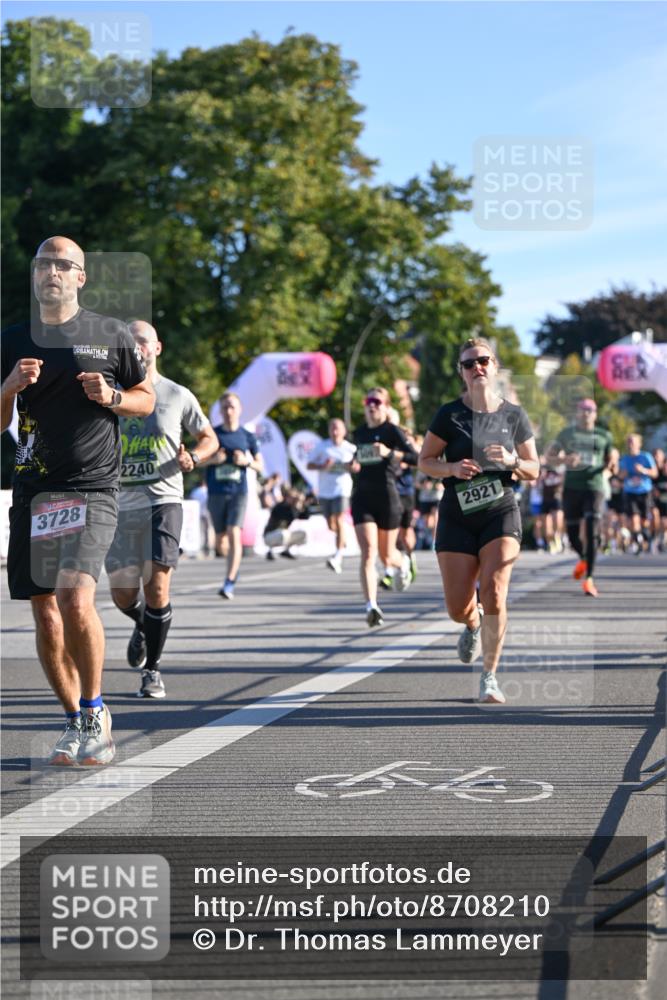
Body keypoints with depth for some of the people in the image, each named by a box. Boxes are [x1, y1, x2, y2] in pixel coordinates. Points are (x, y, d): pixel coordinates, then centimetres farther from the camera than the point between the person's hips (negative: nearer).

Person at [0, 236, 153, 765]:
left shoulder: (111, 334, 5)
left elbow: (147, 399, 15)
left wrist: (112, 397, -6)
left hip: (93, 488, -4)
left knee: (75, 597, -22)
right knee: (45, 617, 4)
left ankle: (94, 710, -4)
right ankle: (77, 724, 20)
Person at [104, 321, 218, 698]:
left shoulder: (178, 396, 4)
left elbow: (210, 438, 14)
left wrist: (192, 458, -7)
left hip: (163, 500, -2)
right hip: (121, 504, 2)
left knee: (157, 586, -13)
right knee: (123, 594, 3)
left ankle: (152, 670, 1)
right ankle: (143, 626, 39)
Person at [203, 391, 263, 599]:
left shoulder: (247, 437, 6)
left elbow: (260, 465, 13)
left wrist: (247, 461, -9)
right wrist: (213, 459, -10)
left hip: (239, 492, -1)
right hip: (216, 493, 1)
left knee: (234, 534, -17)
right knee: (220, 541, 8)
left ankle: (229, 584, -18)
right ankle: (234, 565, 40)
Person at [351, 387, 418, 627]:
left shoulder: (392, 431, -6)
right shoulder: (359, 433, 10)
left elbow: (415, 458, -18)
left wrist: (389, 453, -31)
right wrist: (356, 465, 9)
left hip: (387, 497, -3)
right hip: (362, 497, 3)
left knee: (386, 555, 11)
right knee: (368, 553, -14)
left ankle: (402, 562, 49)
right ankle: (371, 607, -22)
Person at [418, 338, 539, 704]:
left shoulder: (514, 415, 3)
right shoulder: (449, 415, -2)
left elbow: (534, 470, 9)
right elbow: (425, 461, 4)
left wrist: (511, 461, -12)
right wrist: (452, 468, -15)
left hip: (501, 513, 0)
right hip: (457, 517, 0)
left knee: (493, 595, -18)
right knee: (458, 609, -1)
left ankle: (490, 677, -2)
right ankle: (474, 626, 39)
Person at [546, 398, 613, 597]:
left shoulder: (604, 436, 10)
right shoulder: (567, 433, 9)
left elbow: (608, 460, 22)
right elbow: (549, 457, 9)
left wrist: (608, 466, -2)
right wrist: (564, 459, -11)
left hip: (594, 487, -1)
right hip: (571, 488, 1)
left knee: (592, 532, -14)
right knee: (572, 533, 5)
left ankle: (588, 579, -12)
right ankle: (583, 559, 40)